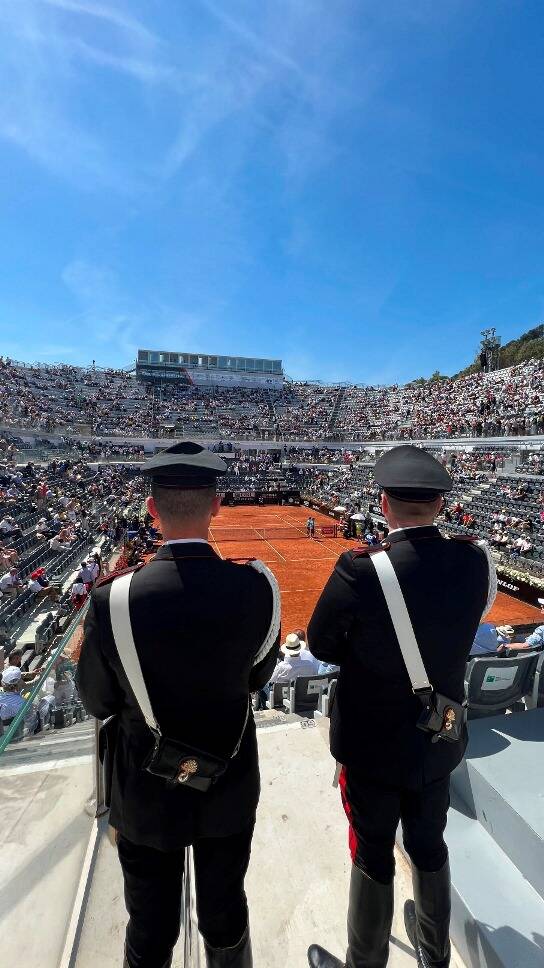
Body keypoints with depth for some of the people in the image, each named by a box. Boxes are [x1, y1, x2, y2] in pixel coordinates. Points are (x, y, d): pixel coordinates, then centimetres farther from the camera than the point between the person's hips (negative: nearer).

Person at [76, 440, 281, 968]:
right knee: (225, 915, 29)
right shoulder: (256, 587, -24)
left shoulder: (114, 599, -28)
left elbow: (97, 702, -10)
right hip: (231, 788, 1)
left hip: (146, 795, -1)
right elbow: (257, 675, -7)